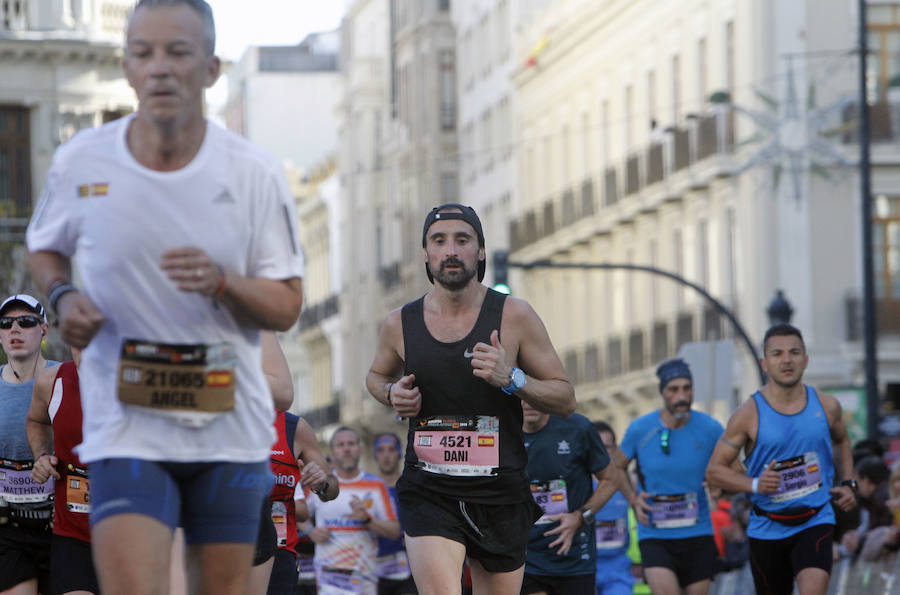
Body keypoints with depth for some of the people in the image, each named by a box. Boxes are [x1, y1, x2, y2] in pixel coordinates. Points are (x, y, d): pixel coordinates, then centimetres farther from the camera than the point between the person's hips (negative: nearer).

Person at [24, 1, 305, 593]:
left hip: (229, 427, 1)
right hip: (126, 428, -1)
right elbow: (44, 249, 17)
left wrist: (220, 282, -21)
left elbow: (287, 308, -1)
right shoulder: (79, 163, -2)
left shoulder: (255, 174, -4)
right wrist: (63, 296, -5)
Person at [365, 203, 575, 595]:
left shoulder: (513, 316, -3)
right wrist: (392, 394, 1)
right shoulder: (400, 323, 2)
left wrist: (512, 379, -17)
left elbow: (565, 400, 1)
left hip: (500, 493, 1)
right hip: (428, 492, -1)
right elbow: (376, 375, 24)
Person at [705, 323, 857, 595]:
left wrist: (848, 483, 8)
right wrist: (755, 484, -23)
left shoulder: (826, 406, 0)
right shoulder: (749, 414, -9)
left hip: (816, 522, 0)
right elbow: (715, 470, -6)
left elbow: (841, 442, 24)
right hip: (768, 529, 0)